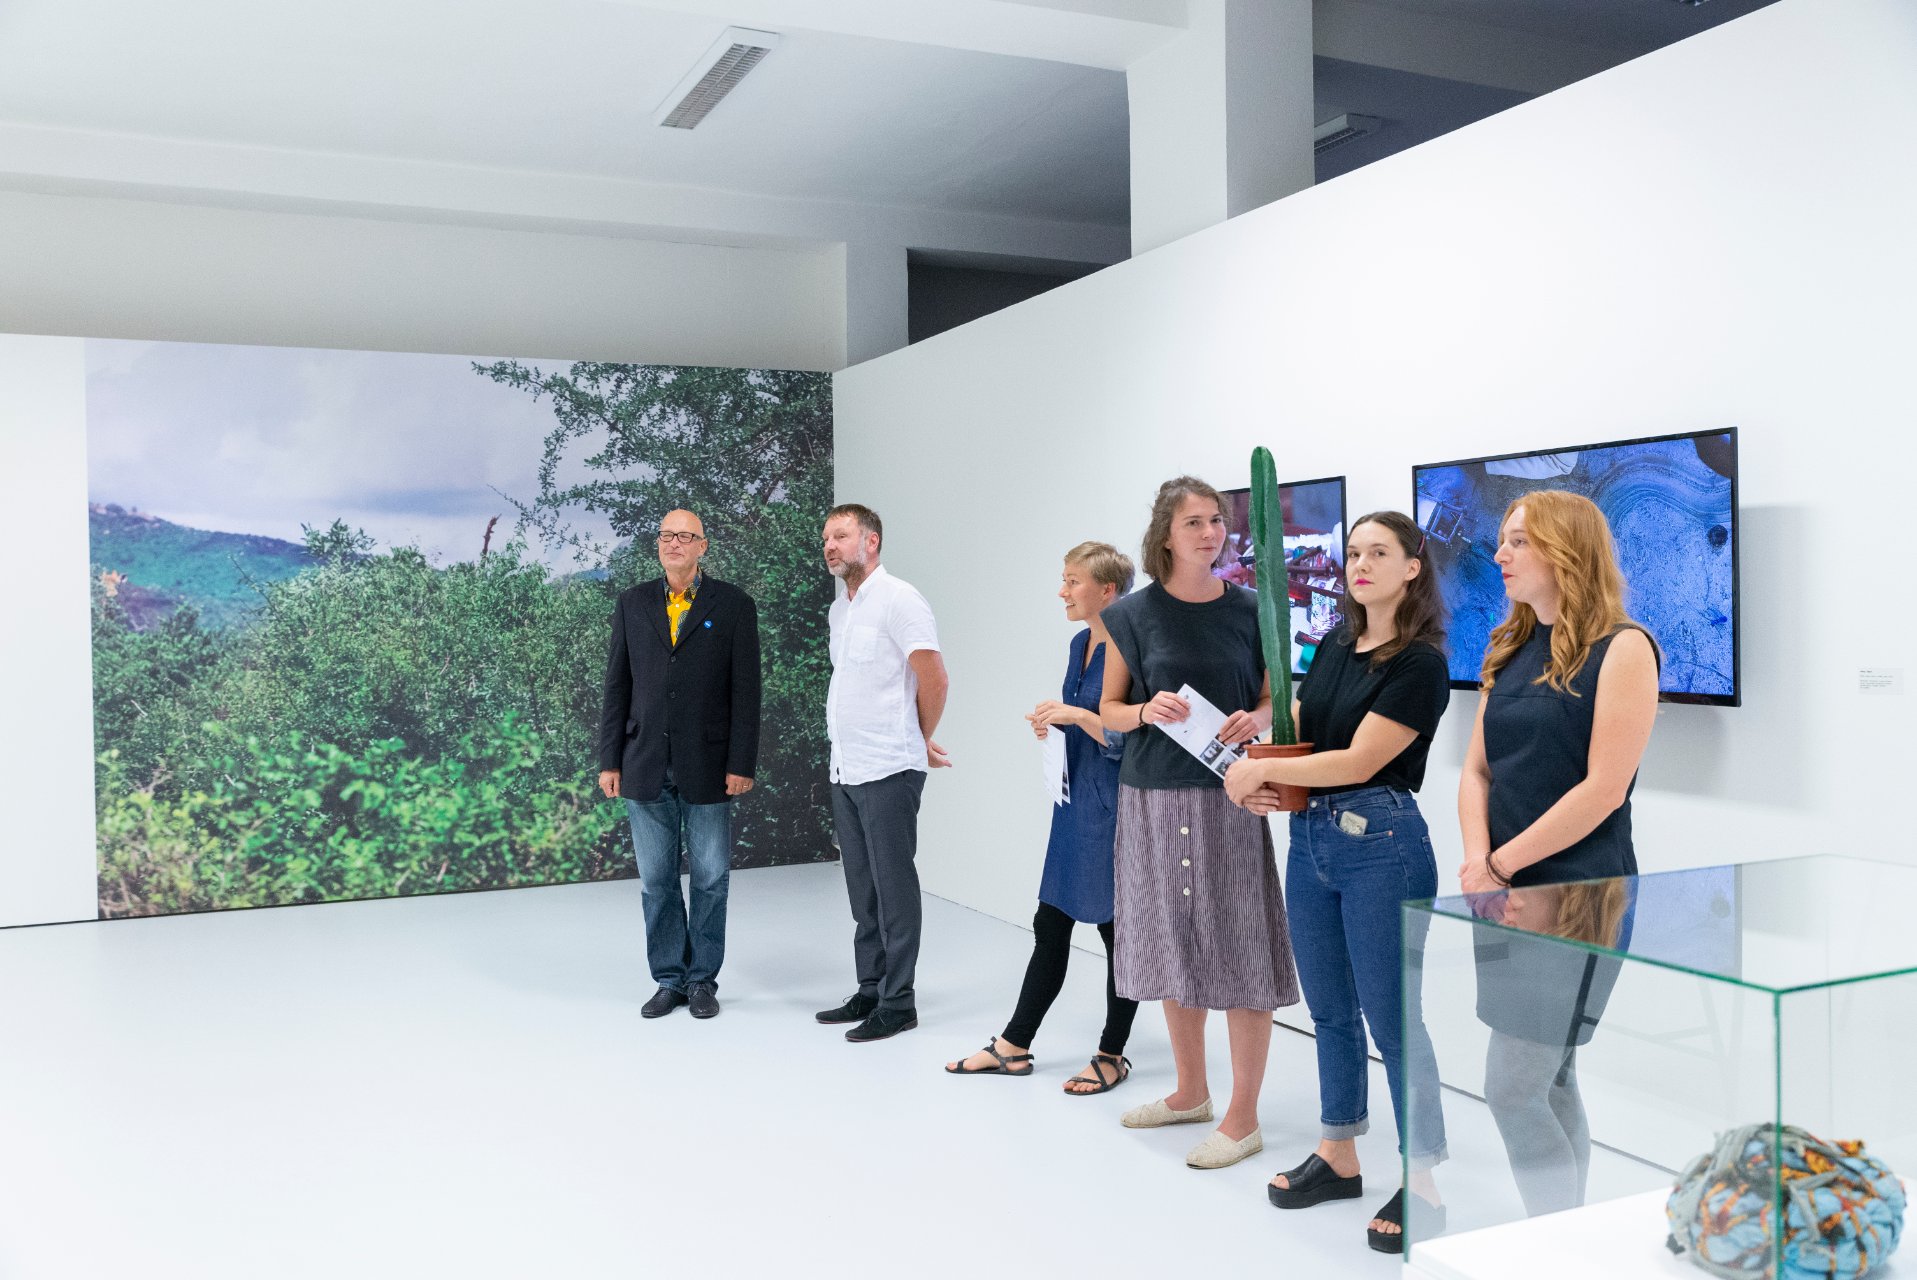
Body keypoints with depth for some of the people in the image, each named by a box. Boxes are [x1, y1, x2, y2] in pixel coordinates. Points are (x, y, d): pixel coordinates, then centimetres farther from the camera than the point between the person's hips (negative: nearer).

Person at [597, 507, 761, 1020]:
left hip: (707, 768, -2)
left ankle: (703, 979, 20)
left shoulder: (734, 605, -1)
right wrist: (609, 761, 3)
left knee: (710, 878, 6)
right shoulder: (633, 603, 7)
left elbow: (745, 690, -4)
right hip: (646, 766, 2)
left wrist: (742, 764, -9)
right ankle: (669, 980, 21)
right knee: (656, 881, 8)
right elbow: (617, 685, 7)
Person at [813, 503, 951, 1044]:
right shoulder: (839, 609, 15)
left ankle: (898, 1002, 7)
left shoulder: (898, 599, -11)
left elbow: (934, 679, -13)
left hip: (887, 771, -8)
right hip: (845, 771, 8)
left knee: (894, 887, -1)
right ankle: (870, 991, 23)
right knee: (863, 890, 14)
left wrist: (919, 741, 1)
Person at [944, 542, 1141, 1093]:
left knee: (1117, 929, 5)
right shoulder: (1080, 643, 10)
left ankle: (1113, 1057, 20)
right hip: (1074, 803, 9)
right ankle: (1014, 1047, 23)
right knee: (1049, 925, 14)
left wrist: (1077, 715, -21)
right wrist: (1051, 723, 3)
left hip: (1113, 808, -9)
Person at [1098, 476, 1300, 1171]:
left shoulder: (1249, 610, 1)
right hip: (1151, 794, 2)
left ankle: (1242, 1117, 9)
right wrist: (1146, 711, -14)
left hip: (1227, 793, -2)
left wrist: (1255, 719, -12)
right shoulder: (1134, 614, 1)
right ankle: (1191, 1092, 31)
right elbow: (1109, 709, 6)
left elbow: (1272, 699, 9)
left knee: (1239, 949, -3)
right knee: (1173, 943, 13)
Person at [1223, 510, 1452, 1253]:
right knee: (1329, 1009, 15)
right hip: (1310, 839, 7)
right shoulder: (1334, 648, 11)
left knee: (1391, 1016, 0)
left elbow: (1360, 760, -16)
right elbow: (1295, 731, 13)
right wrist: (1260, 779, -7)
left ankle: (1421, 1180, 13)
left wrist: (1263, 770, -9)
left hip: (1380, 843, -7)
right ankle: (1338, 1157, 28)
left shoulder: (1420, 664, -11)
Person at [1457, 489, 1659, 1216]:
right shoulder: (1509, 650, 13)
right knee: (1550, 1084, 14)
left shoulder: (1622, 648, -9)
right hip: (1508, 897, 7)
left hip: (1579, 896, -7)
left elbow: (1603, 788, -16)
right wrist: (1477, 863, -7)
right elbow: (1478, 770, 10)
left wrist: (1501, 862, -12)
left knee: (1514, 1090, -8)